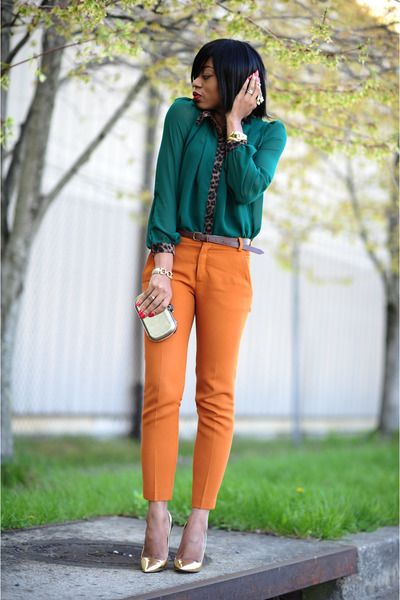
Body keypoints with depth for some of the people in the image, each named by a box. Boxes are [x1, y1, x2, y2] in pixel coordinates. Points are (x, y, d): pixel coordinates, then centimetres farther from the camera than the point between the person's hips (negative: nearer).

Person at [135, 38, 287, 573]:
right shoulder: (184, 115, 7)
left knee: (217, 396, -2)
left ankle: (199, 523, 3)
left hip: (228, 267, 0)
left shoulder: (269, 132, 7)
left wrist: (234, 122, -5)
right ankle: (158, 518, -3)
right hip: (175, 257, 0)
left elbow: (247, 188, -10)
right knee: (162, 391, -8)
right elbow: (165, 189, -1)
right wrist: (162, 267, -10)